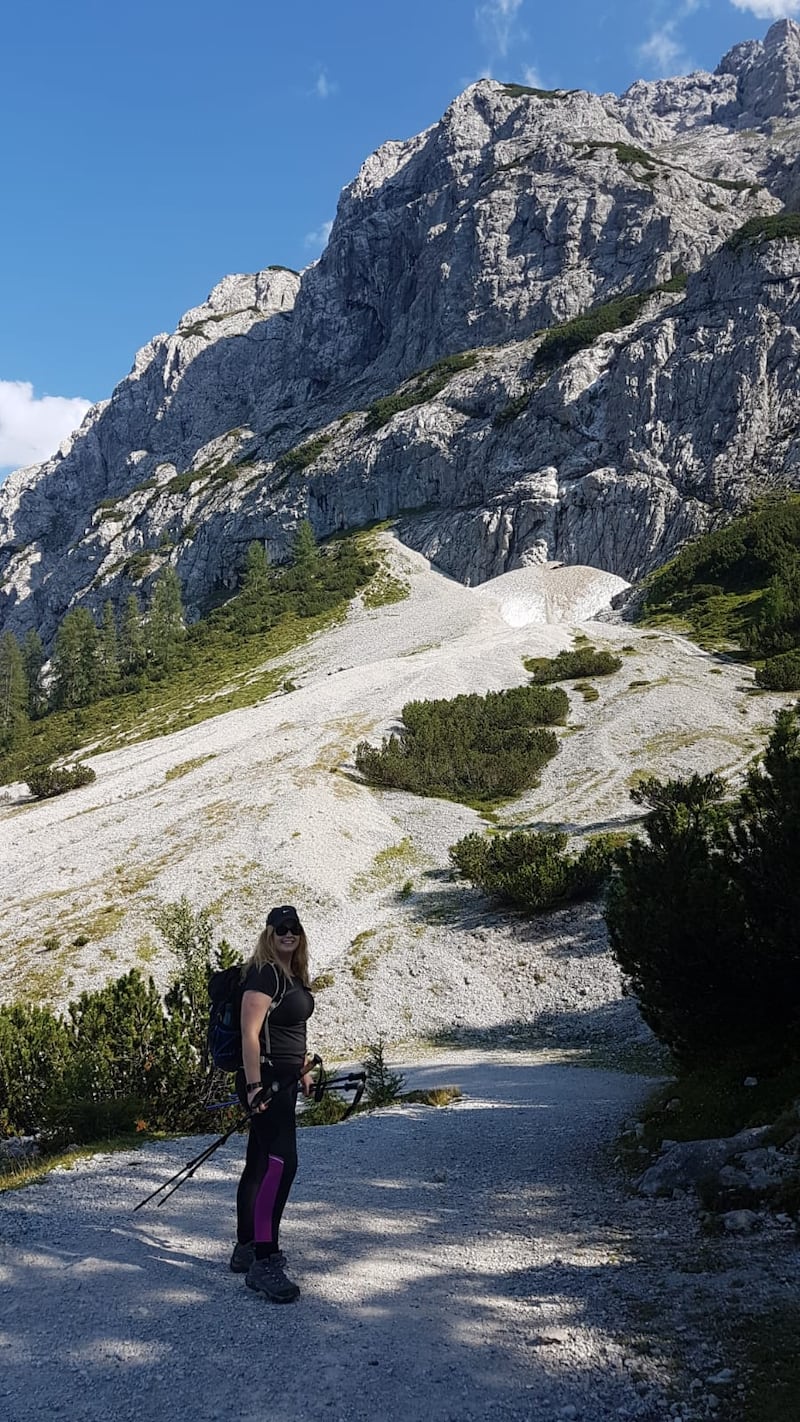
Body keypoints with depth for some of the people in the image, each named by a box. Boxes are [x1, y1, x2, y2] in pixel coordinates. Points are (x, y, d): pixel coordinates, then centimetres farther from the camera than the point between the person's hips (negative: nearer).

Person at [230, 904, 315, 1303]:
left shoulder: (292, 974, 13)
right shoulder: (264, 975, -16)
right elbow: (250, 1034, -22)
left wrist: (302, 1069, 28)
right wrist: (254, 1086, -25)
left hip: (283, 1081, 10)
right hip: (264, 1081, -10)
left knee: (260, 1162, 16)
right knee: (282, 1162, -17)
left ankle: (246, 1249, 26)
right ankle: (263, 1263, -16)